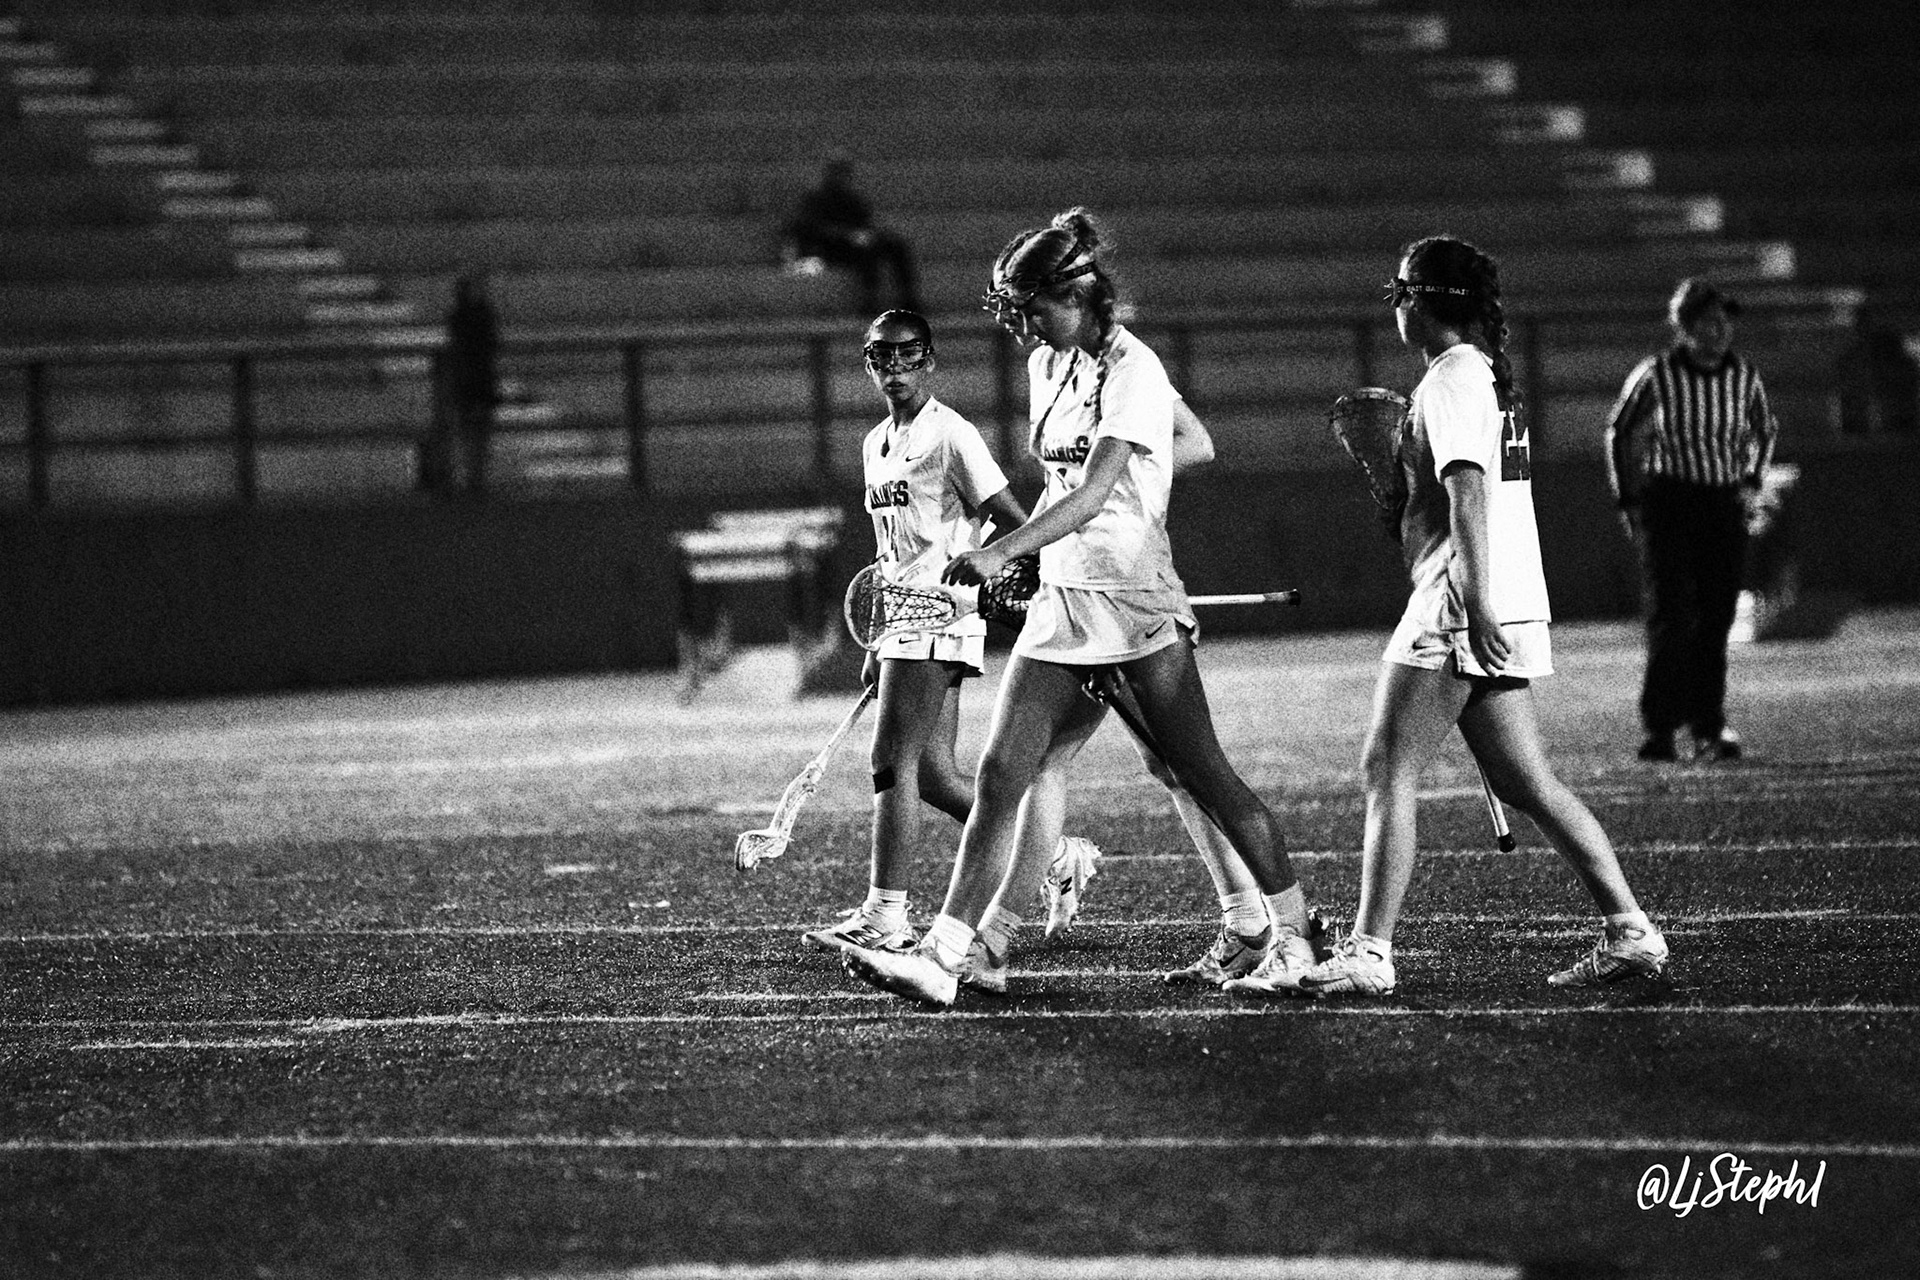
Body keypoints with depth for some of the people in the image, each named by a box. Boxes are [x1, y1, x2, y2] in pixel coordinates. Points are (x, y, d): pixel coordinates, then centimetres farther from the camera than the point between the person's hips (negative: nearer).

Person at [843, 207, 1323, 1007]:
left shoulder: (1132, 372, -12)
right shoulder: (1046, 366, 12)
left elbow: (1093, 492, -23)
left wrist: (1004, 551, -33)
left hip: (1136, 606, -7)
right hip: (1059, 603, 7)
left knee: (1199, 775, -3)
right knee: (1003, 774, -2)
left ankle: (1291, 931, 10)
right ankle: (952, 953, -4)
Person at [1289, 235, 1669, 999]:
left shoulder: (1449, 379, -10)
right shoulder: (1488, 372, 19)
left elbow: (1468, 492, -22)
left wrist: (1475, 603, -28)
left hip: (1459, 613, -10)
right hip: (1510, 612, 10)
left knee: (1388, 771, -7)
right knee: (1525, 784, 11)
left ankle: (1369, 953, -11)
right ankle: (1628, 931, 7)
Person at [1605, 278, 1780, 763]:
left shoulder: (1744, 377, 1)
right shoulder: (1655, 376, -9)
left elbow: (1764, 431, 21)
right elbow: (1619, 432, 5)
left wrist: (1752, 480, 7)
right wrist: (1626, 499, 3)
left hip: (1725, 505, 3)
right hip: (1667, 500, -3)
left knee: (1715, 621, 2)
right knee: (1672, 617, -13)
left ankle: (1708, 731, 7)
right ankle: (1659, 727, -7)